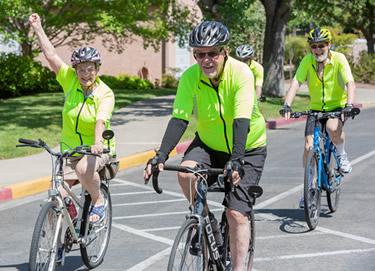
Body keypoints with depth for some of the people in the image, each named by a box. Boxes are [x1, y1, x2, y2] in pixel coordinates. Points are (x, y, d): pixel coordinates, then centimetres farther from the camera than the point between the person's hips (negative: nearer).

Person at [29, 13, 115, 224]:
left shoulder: (105, 93, -13)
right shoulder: (70, 80, -3)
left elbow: (101, 121, -28)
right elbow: (51, 55, -3)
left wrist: (97, 142, -46)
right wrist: (38, 28, -4)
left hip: (98, 149, -4)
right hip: (70, 149, 4)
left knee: (84, 168, -37)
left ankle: (99, 201, -8)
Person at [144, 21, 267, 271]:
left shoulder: (241, 73, -26)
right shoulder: (190, 77, -17)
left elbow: (242, 121, -34)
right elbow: (179, 119, -23)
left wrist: (236, 161, -47)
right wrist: (161, 156, -37)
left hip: (248, 148, -3)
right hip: (209, 144, 3)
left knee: (236, 212, -12)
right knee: (186, 172, -27)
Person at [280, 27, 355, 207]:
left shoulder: (339, 59, -16)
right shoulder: (307, 61, -11)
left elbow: (350, 83, -26)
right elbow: (296, 82, -20)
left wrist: (349, 105, -43)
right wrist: (287, 105, -35)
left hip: (337, 106, -3)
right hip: (316, 108, 3)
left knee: (333, 128, -35)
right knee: (309, 146, -7)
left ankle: (342, 155, -3)